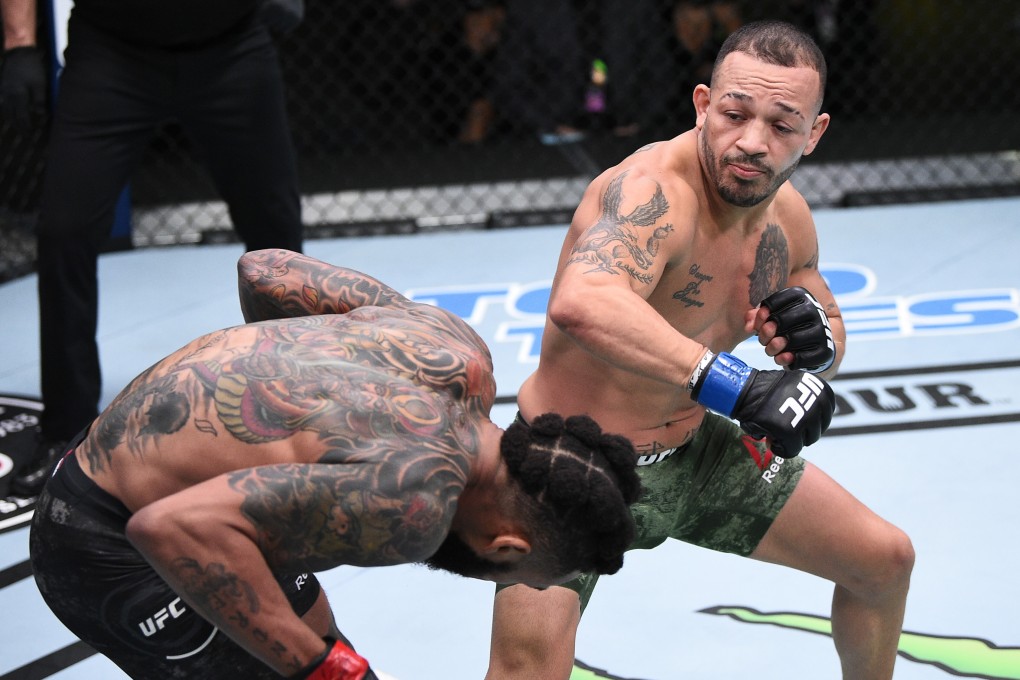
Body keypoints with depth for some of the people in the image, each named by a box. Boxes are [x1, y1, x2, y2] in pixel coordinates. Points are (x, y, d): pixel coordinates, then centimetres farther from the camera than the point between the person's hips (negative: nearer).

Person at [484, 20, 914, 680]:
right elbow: (580, 303, -52)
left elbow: (828, 326, 14)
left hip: (693, 451, 8)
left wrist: (817, 340, -11)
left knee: (885, 559, 14)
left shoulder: (787, 215, -3)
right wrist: (734, 385, -57)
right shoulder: (652, 190, -30)